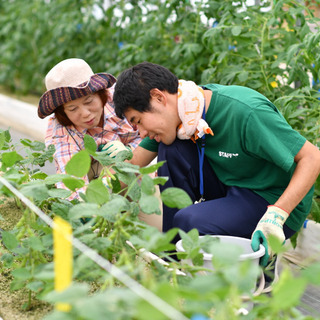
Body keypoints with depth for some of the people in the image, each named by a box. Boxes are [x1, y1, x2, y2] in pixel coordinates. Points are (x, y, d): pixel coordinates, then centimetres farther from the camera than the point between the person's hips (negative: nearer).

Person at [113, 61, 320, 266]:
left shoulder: (244, 112, -28)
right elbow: (131, 169, 2)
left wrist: (276, 216, -33)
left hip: (276, 201, -7)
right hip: (232, 190, 7)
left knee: (188, 221, -29)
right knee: (170, 149, -12)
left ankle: (263, 259, -2)